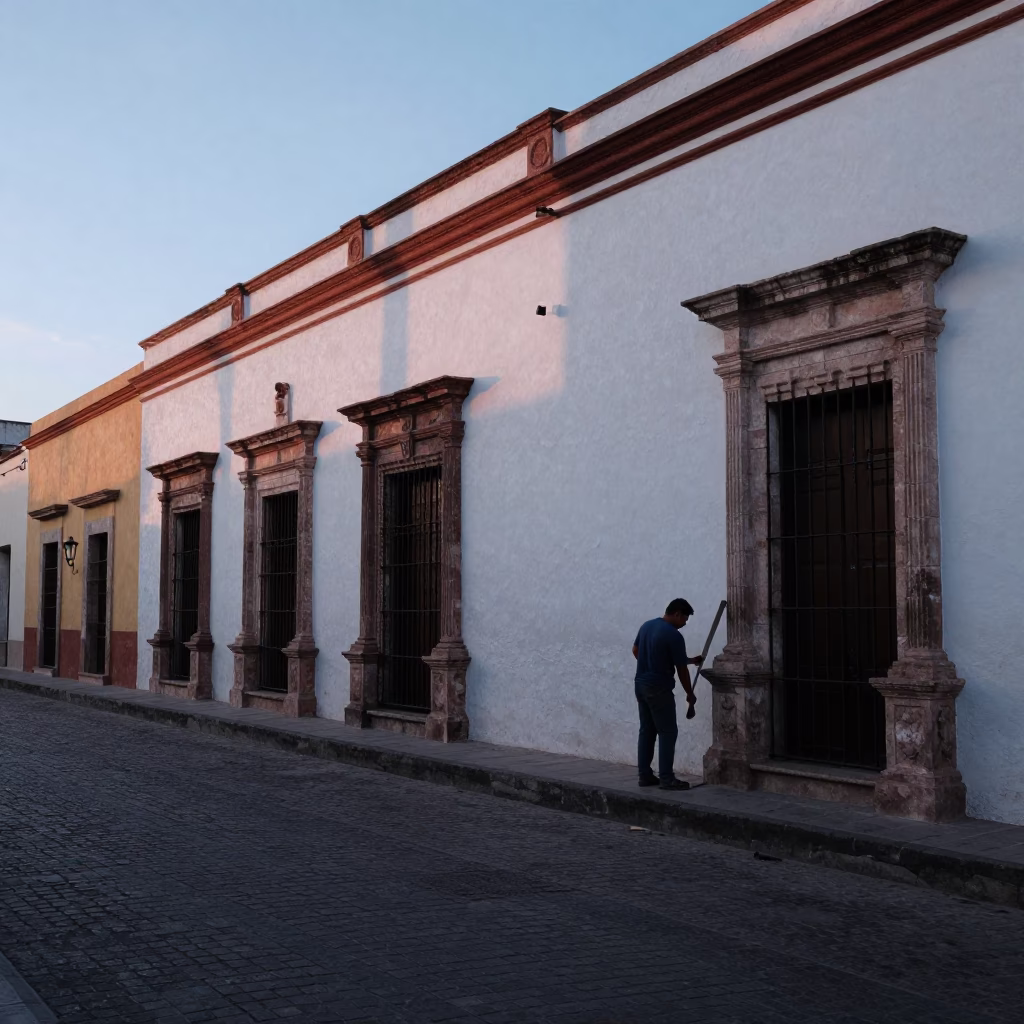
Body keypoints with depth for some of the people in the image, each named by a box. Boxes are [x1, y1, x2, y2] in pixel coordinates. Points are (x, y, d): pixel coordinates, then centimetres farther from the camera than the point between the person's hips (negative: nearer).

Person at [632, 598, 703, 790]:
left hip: (641, 685, 8)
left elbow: (635, 650, 21)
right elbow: (682, 669, -9)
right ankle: (666, 778, -2)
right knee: (667, 732, -2)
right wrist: (690, 694, 3)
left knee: (646, 730, 12)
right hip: (659, 689, -8)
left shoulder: (646, 626, 7)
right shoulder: (674, 636, -16)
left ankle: (645, 775, 13)